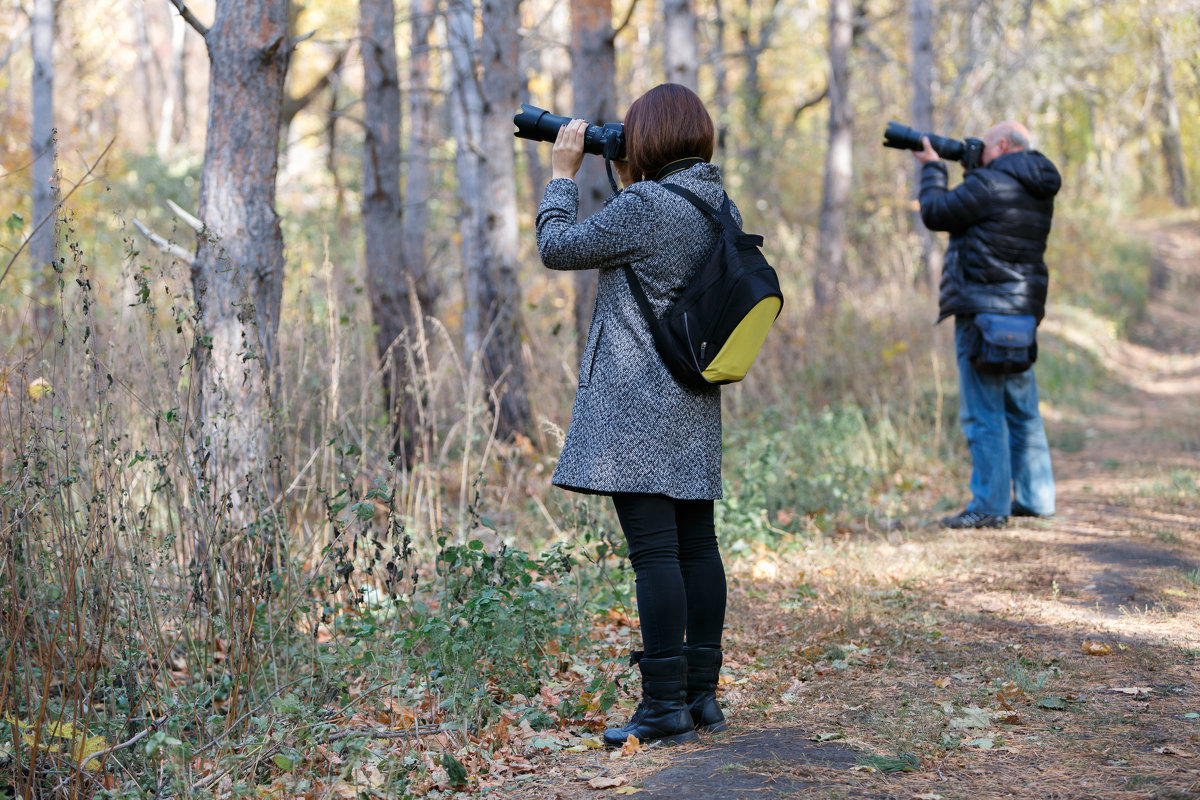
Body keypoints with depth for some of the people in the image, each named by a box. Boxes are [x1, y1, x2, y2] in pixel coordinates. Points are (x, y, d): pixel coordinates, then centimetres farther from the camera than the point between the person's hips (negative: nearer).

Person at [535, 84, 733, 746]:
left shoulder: (645, 205, -16)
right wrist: (628, 182, 19)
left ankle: (665, 705, -6)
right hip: (695, 401, 9)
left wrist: (562, 173, 6)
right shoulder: (717, 203, 10)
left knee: (653, 549, -7)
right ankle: (701, 693, 17)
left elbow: (558, 247, -6)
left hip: (638, 404, -9)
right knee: (695, 543, 11)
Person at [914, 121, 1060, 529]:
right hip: (1023, 309, 9)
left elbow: (936, 212, -7)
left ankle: (989, 506, -6)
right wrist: (968, 168, 17)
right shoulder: (1039, 191, 14)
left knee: (982, 411, -6)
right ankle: (1035, 499, 21)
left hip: (984, 309, -9)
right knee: (1022, 407, 15)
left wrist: (932, 169, 8)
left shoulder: (990, 183, -13)